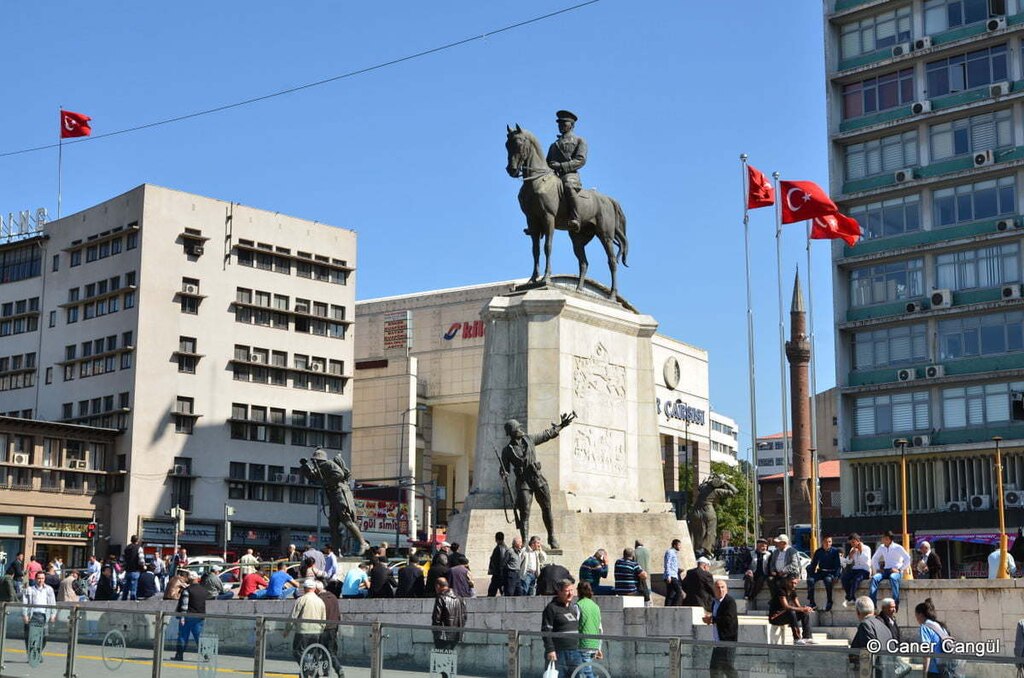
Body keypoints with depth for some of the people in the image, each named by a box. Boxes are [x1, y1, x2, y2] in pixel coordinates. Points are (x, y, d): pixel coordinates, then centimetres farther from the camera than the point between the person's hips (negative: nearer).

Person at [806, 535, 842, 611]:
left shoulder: (835, 551, -2)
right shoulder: (818, 552, 8)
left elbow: (838, 565, -5)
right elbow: (813, 564, 13)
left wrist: (836, 576, -18)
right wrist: (811, 574, -2)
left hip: (831, 572, -4)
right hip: (821, 572, 4)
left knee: (828, 580, -38)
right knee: (810, 580, -25)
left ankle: (829, 602, -25)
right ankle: (811, 602, -18)